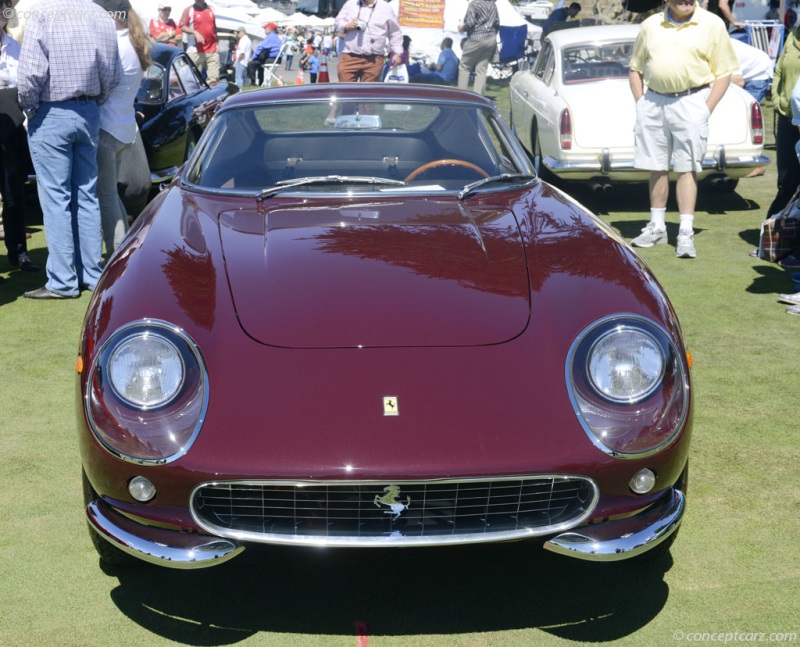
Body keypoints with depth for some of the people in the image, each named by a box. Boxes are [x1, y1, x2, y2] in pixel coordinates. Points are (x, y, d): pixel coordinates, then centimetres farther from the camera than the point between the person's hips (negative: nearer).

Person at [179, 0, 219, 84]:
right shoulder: (189, 10, 2)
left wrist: (216, 45, 21)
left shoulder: (211, 10, 14)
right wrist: (195, 32, -18)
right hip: (195, 51, -4)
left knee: (214, 77, -3)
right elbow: (182, 26, -3)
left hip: (212, 51, 4)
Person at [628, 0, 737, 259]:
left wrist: (707, 109, -8)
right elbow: (636, 68, 17)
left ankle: (686, 233, -1)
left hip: (691, 102, -3)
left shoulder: (712, 24, 1)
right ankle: (657, 227, 23)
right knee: (656, 168, 11)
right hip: (653, 101, 4)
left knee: (686, 169, -4)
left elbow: (724, 72, 0)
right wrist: (640, 103, 6)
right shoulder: (650, 25, 10)